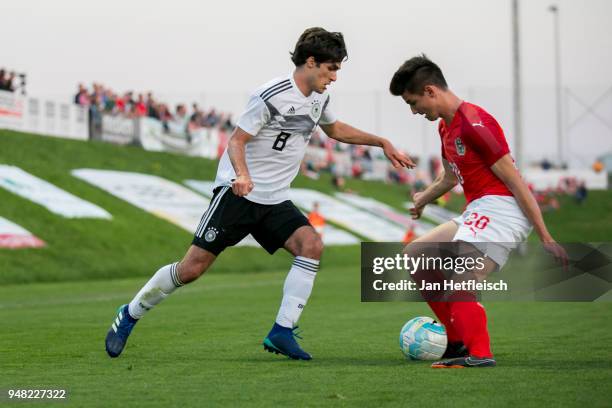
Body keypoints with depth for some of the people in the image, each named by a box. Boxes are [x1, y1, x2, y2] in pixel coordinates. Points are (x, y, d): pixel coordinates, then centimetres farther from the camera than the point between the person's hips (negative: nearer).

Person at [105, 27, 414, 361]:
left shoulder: (318, 99, 8)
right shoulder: (271, 96, -16)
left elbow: (336, 129, 29)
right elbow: (237, 140, -16)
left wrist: (382, 142, 25)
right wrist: (242, 174, -35)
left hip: (274, 201, 7)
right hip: (238, 194, -7)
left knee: (311, 245, -20)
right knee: (192, 268, -8)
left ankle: (282, 332, -19)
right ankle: (129, 315, 13)